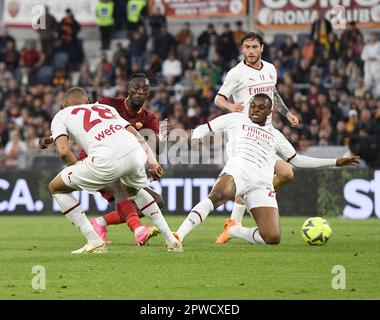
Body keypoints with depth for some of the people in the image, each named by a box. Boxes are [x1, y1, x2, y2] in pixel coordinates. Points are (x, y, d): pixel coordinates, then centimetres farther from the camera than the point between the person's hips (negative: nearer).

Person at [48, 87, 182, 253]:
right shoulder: (106, 108, 36)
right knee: (133, 189, 40)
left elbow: (63, 151, 5)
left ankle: (94, 241, 10)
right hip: (136, 152, 5)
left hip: (107, 160, -5)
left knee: (56, 188, 17)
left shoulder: (61, 116, 23)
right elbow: (137, 136, 25)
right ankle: (171, 240, 35)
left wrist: (75, 165, 23)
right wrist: (152, 161, 18)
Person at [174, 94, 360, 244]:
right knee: (217, 196, -41)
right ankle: (180, 235, -48)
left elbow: (297, 160, 35)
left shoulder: (275, 135, 30)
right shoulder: (237, 120, 22)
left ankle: (234, 230, 13)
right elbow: (203, 128, 24)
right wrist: (196, 139, -2)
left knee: (272, 238, -15)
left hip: (261, 184, 4)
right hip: (237, 171, -4)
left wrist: (336, 162, 32)